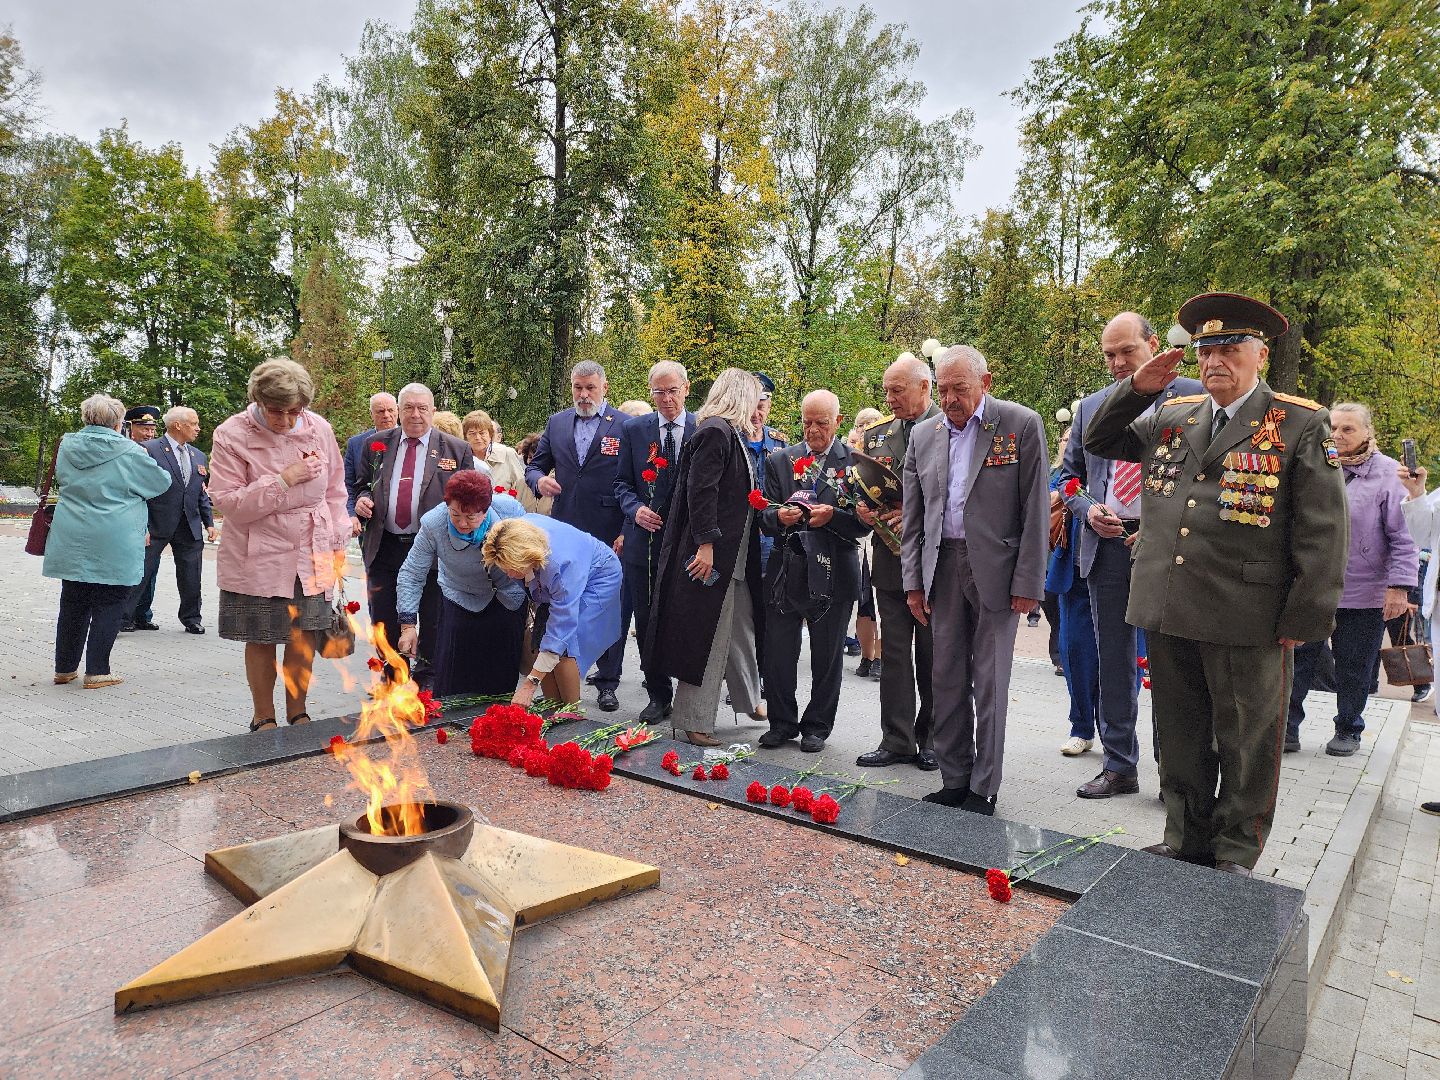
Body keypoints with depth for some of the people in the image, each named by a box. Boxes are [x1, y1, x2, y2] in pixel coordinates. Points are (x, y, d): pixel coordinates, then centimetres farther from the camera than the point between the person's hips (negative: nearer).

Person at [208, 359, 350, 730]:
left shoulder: (319, 429, 0)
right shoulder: (231, 436, -10)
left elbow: (335, 491, 10)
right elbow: (228, 503, -15)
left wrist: (338, 545, 9)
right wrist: (284, 479, -21)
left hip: (312, 557, 3)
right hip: (258, 560, -2)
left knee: (304, 636, 7)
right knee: (262, 640, 7)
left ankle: (297, 713, 25)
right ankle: (263, 718, 26)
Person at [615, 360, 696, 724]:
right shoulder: (633, 429, 5)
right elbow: (622, 483, 9)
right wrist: (635, 509, -11)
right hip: (645, 540, 2)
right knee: (647, 622, 9)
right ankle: (659, 695, 23)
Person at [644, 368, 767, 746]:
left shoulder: (732, 434, 16)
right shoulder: (715, 432, -14)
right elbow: (700, 491, -21)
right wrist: (706, 543, -24)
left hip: (735, 556, 10)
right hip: (711, 556, -10)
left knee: (741, 631, 20)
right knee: (706, 637, -3)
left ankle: (748, 700, 36)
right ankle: (692, 721, 8)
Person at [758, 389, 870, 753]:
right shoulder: (780, 460, 10)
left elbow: (865, 521, -2)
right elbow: (765, 517, 7)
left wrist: (832, 515, -18)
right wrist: (779, 516, -15)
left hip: (834, 571, -2)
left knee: (827, 656, 9)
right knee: (777, 653, 4)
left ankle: (817, 727, 24)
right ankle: (782, 723, 22)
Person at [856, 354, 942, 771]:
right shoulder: (876, 431, 11)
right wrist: (863, 509, -2)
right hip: (890, 559, 5)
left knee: (932, 655, 7)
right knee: (893, 654, 8)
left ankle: (932, 740, 21)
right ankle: (897, 741, 17)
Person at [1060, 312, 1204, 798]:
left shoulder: (1191, 397, 0)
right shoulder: (1090, 407, 13)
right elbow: (1069, 474, 17)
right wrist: (1088, 509, -3)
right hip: (1106, 543, 4)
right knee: (1114, 661, 10)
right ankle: (1119, 766, 21)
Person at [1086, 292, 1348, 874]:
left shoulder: (1302, 425, -2)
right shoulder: (1171, 416, 11)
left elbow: (1323, 532, -6)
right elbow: (1098, 441, 19)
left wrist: (1303, 619, -11)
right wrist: (1136, 387, 3)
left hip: (1248, 621, -4)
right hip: (1166, 612, 4)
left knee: (1246, 743, 9)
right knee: (1180, 738, 15)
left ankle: (1236, 855, 26)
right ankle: (1186, 841, 31)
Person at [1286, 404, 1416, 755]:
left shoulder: (1387, 474, -5)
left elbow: (1403, 537, -6)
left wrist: (1399, 585, -11)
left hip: (1363, 595, -3)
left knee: (1353, 669, 10)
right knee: (1296, 659, 1)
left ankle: (1348, 730, 27)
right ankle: (1286, 728, 9)